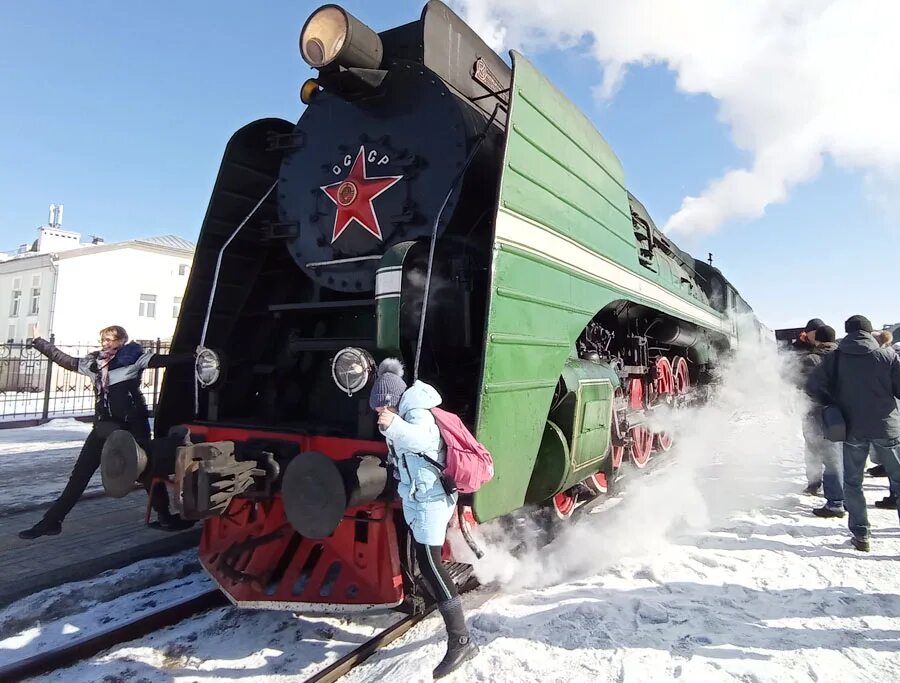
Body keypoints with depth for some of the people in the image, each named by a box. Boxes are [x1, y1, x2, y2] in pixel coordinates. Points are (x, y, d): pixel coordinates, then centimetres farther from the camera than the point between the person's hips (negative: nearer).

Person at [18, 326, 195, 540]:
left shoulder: (133, 357, -6)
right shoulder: (94, 361, 11)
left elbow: (163, 360, -16)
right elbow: (64, 360, 25)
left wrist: (193, 356, -27)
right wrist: (37, 341, 31)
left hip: (133, 425, -5)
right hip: (104, 426, 5)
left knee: (147, 470, 2)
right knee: (80, 473, 7)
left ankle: (166, 517, 14)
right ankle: (51, 520, 16)